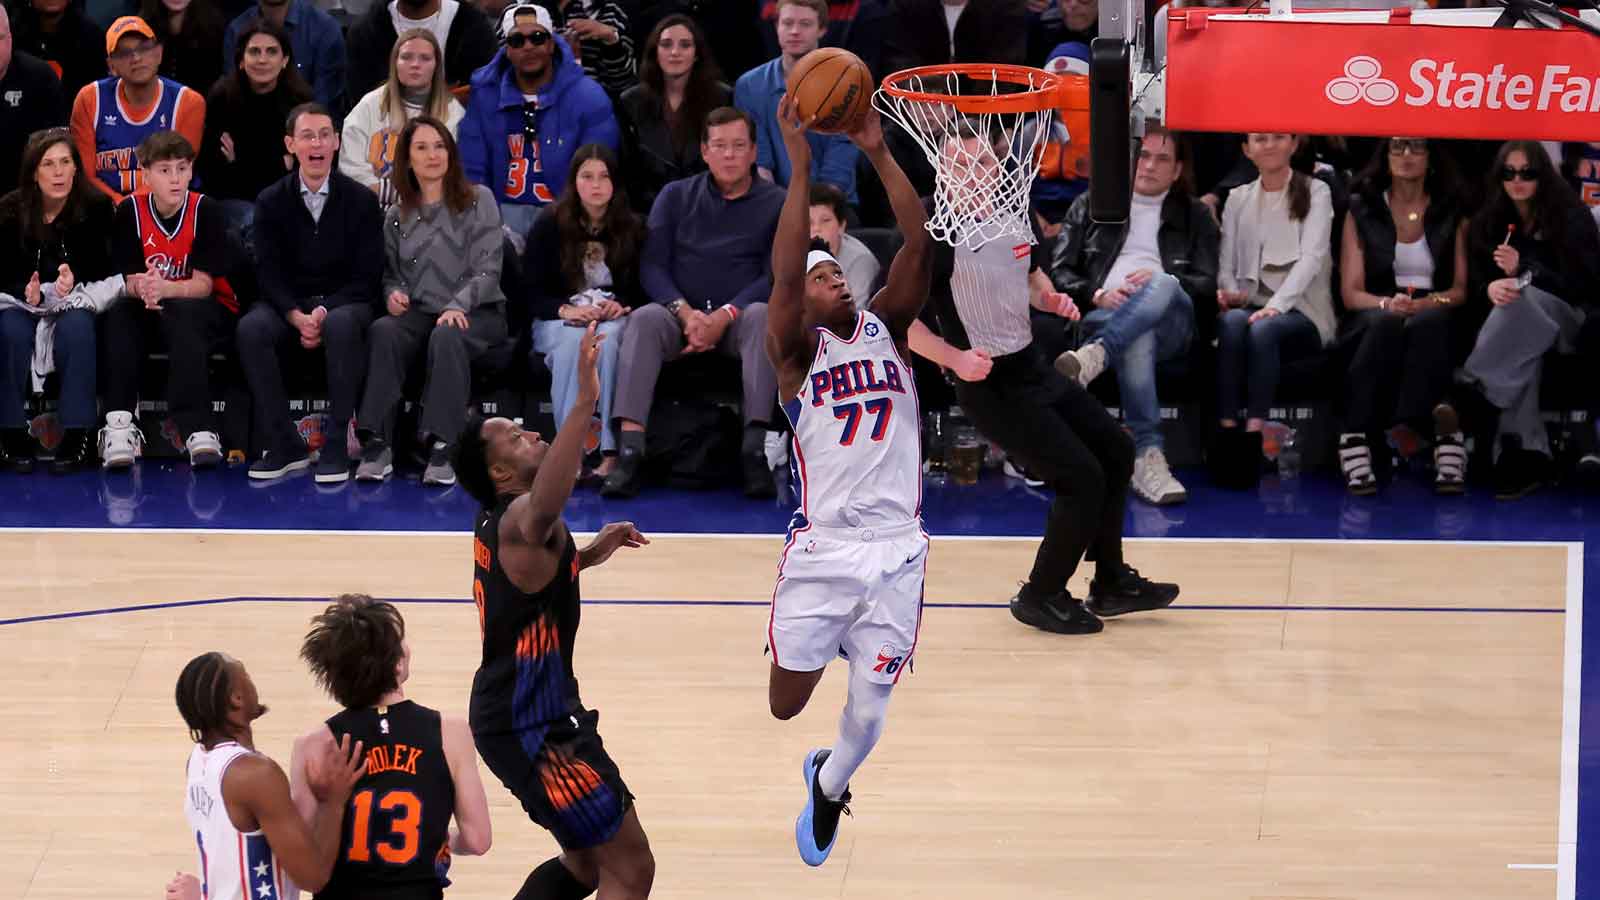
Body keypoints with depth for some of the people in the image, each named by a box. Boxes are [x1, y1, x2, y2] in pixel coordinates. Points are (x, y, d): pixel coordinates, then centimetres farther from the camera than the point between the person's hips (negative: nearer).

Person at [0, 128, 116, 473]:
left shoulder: (95, 207, -7)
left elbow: (100, 270, -5)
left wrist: (73, 283, -27)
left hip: (77, 302, -1)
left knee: (76, 327, -34)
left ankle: (76, 433, -32)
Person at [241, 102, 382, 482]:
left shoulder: (360, 200, 1)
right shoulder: (271, 202, 5)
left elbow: (367, 276, -3)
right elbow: (269, 274, -1)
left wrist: (326, 314, -18)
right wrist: (298, 318, -19)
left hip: (345, 303, -2)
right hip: (289, 305, 2)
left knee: (342, 326, -39)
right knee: (251, 329, -32)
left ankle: (336, 447, -33)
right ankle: (283, 446, -25)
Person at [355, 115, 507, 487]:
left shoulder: (478, 201, 5)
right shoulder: (397, 216, 16)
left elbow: (488, 268, -4)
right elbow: (390, 271, 21)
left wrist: (458, 305, -20)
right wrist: (393, 292, -5)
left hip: (477, 313, -3)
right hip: (420, 313, 3)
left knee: (446, 336, -39)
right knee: (382, 331, -32)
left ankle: (440, 449, -44)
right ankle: (377, 444, -39)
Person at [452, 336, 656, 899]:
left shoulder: (499, 523, 8)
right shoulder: (521, 517, -22)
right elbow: (545, 506, -49)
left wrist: (589, 555, 15)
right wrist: (585, 401, -61)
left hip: (519, 713, 10)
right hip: (531, 725, -10)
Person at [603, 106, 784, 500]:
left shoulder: (775, 203, 8)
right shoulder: (676, 197, 14)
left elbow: (776, 276, -2)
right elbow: (652, 266, 5)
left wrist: (723, 317, -16)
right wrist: (685, 312, -15)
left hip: (737, 318, -1)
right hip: (681, 315, 1)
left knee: (762, 316, -35)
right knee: (645, 319, -31)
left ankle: (756, 450, -43)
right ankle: (629, 450, -44)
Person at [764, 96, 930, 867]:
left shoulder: (886, 328, 10)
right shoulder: (795, 351, 0)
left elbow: (921, 246, -3)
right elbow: (784, 274, -18)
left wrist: (878, 154, -13)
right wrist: (801, 168, -25)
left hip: (895, 552, 2)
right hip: (821, 550, -2)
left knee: (869, 712, 3)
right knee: (786, 704, 2)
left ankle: (828, 788, 36)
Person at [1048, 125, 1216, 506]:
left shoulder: (1194, 216, 25)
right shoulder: (1090, 206, 25)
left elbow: (1208, 286, 13)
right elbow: (1059, 271, 15)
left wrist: (1165, 283, -8)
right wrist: (1097, 295, -5)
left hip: (1170, 321, 1)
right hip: (1104, 315, -1)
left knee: (1162, 287, -39)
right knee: (1138, 342, -41)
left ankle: (1094, 356, -56)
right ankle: (1147, 457, -51)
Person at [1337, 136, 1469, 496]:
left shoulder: (1452, 213, 14)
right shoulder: (1361, 211, 12)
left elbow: (1462, 289, 7)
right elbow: (1351, 292, 4)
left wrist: (1429, 302, -15)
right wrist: (1388, 304, -18)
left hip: (1434, 320, 0)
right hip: (1374, 316, 0)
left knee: (1426, 324, -37)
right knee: (1385, 324, -38)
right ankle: (1357, 444, -47)